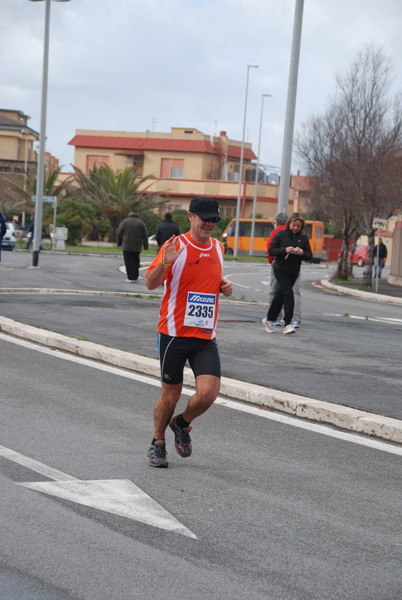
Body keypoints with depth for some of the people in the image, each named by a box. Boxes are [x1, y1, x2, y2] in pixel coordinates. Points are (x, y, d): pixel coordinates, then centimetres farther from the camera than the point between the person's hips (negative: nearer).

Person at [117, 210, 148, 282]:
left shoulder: (124, 221, 1)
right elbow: (145, 235, 5)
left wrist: (119, 243, 12)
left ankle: (131, 278, -11)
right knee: (136, 261, 13)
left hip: (126, 246, -2)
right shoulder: (141, 223, 6)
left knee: (129, 262, -4)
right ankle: (135, 277, 16)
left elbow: (119, 233, 1)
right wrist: (145, 246, 10)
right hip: (137, 247, 2)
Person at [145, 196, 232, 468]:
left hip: (206, 337, 4)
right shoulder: (175, 246, -7)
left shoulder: (218, 248, 11)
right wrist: (164, 263, -29)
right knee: (170, 395, 4)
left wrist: (224, 287, 5)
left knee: (208, 393, -12)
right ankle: (158, 443, 30)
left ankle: (182, 424, 20)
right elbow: (151, 284, -10)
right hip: (174, 333, -4)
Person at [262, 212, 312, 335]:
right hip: (280, 269, -4)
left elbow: (309, 256, 6)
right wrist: (284, 250, -21)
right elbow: (271, 250, -6)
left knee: (280, 295, 14)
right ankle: (288, 324, -16)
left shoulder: (303, 238, 4)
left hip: (294, 272, 4)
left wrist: (302, 253, -16)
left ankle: (269, 320, 29)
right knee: (288, 293, -17)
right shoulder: (281, 234, -4)